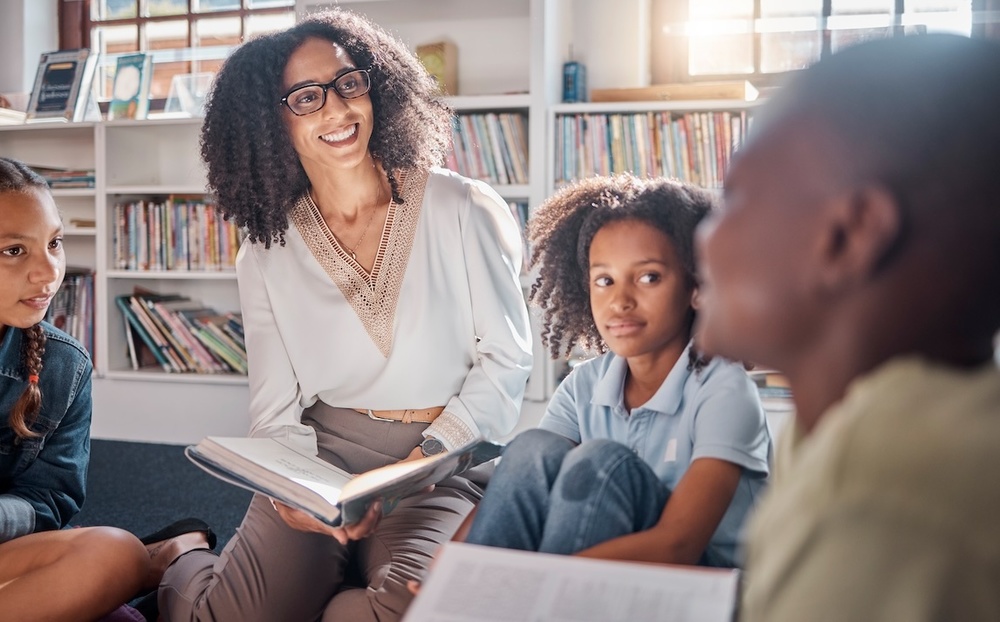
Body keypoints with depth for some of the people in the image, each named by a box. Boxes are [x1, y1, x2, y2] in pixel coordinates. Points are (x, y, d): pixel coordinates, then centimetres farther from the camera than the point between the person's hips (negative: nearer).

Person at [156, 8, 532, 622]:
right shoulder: (266, 257, 7)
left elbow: (506, 358, -2)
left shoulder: (463, 209, -2)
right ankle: (180, 569, 15)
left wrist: (422, 461, -13)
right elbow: (276, 410, 6)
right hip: (322, 454, 2)